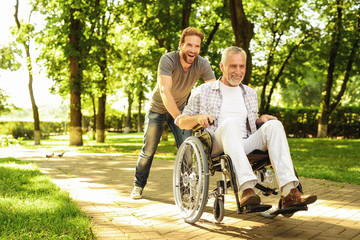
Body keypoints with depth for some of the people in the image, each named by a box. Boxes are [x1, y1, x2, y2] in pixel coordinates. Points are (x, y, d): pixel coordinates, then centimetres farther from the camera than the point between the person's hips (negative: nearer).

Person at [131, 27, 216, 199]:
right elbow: (165, 91, -40)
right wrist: (179, 118, -49)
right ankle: (138, 186, 25)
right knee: (148, 150, 5)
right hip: (158, 109, -2)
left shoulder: (202, 65, -21)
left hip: (179, 109, 2)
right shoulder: (168, 60, -30)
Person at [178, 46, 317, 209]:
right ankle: (246, 188, -54)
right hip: (216, 148, -4)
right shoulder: (204, 91, 13)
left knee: (274, 125, -23)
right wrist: (198, 118, -10)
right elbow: (181, 121, 13)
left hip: (245, 146, 4)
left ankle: (289, 193, -37)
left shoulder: (250, 94, 25)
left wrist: (260, 119, 9)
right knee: (231, 122, -35)